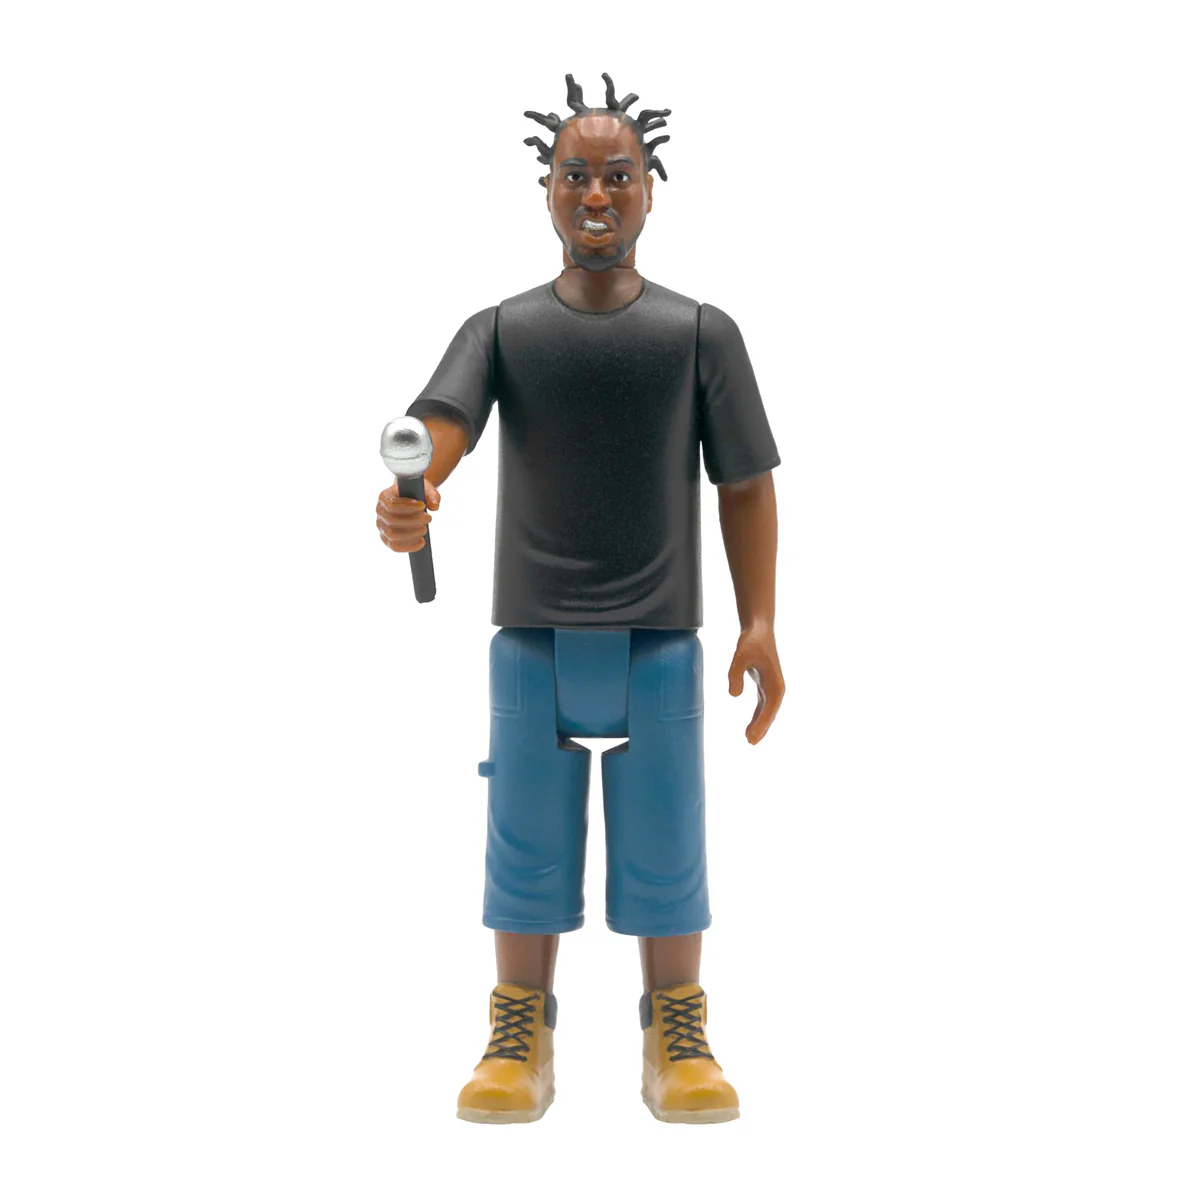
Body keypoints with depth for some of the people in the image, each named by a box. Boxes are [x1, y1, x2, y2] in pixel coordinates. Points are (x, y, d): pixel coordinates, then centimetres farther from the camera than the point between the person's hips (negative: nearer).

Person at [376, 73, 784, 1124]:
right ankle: (521, 1042, 19)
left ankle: (678, 1043, 18)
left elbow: (745, 485, 4)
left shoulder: (701, 334, 5)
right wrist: (409, 496, -36)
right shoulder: (501, 329, 5)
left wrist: (761, 624, -5)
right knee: (527, 839, 5)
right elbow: (441, 422, -13)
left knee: (665, 843, 3)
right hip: (533, 636, 1)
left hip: (659, 640, 0)